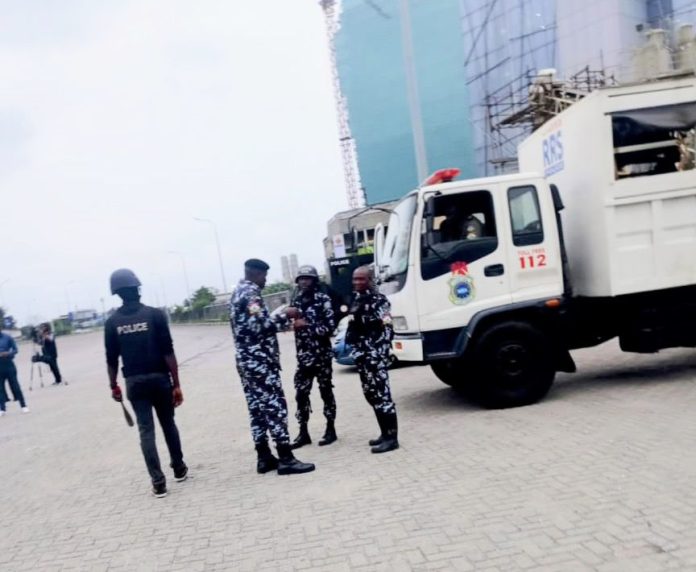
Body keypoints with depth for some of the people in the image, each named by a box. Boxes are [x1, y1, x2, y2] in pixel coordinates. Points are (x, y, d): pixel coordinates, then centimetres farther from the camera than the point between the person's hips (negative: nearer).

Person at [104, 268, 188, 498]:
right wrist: (176, 384, -7)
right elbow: (168, 352, -11)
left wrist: (114, 386, 15)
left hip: (134, 382, 1)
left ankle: (158, 482, 4)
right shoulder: (155, 314, -9)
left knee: (146, 430, 6)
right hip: (160, 378, -1)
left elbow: (111, 360, 2)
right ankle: (179, 468, 31)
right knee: (168, 424, 17)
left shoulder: (112, 322, -1)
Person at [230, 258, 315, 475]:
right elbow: (260, 326, -22)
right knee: (275, 406, -8)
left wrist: (280, 318, 17)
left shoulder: (237, 292, 19)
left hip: (246, 360, 10)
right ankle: (286, 459, -6)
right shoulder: (251, 293, -13)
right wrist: (285, 316, -12)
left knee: (257, 408, 11)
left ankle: (264, 458, 16)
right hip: (259, 360, -10)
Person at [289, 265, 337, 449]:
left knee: (326, 391, 5)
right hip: (303, 355, 5)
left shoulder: (323, 300, -7)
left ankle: (331, 429, 16)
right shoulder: (296, 302, 10)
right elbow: (290, 323, 21)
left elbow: (330, 326, -14)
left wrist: (307, 326, -18)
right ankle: (303, 433, 13)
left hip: (321, 354, -5)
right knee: (301, 394, 4)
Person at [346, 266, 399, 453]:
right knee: (371, 394, 14)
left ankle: (391, 437, -1)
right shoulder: (356, 299, 15)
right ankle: (385, 433, 24)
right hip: (362, 355, 9)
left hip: (375, 355, -9)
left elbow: (387, 330, -17)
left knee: (381, 394, -7)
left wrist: (380, 354, -23)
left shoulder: (379, 300, -11)